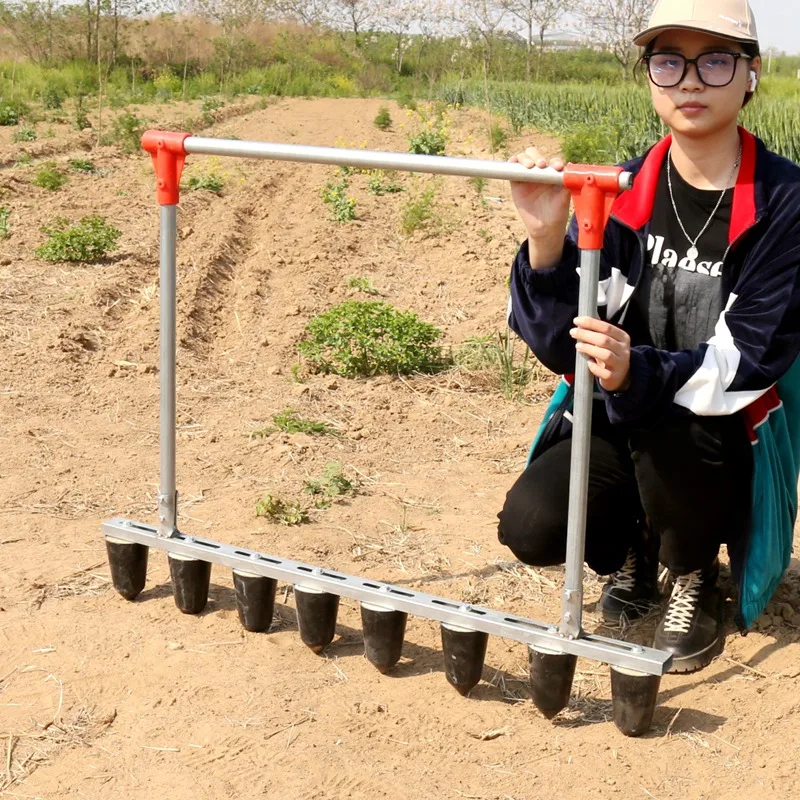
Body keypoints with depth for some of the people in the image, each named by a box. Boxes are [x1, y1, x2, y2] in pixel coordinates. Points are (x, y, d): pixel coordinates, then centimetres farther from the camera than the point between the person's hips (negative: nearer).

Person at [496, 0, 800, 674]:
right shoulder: (620, 192, -6)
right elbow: (558, 346, -11)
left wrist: (639, 373, -37)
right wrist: (546, 238, -29)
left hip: (729, 438, -2)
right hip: (620, 424, 3)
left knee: (666, 428, -35)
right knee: (530, 526, -22)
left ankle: (695, 577, -2)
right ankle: (633, 549, 14)